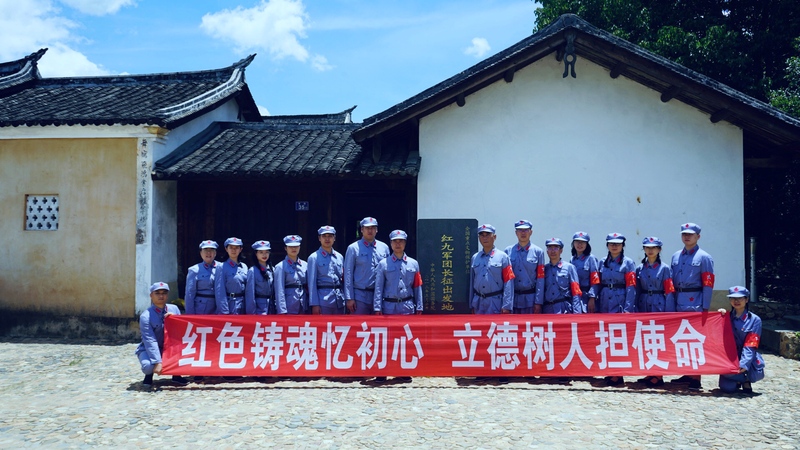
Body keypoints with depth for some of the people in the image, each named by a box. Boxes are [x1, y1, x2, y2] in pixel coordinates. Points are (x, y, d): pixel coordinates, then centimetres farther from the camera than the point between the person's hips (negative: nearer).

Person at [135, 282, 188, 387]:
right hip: (149, 350, -4)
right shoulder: (146, 316, -17)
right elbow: (150, 342, -25)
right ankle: (149, 375, 5)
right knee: (148, 366, -35)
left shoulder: (174, 309, -3)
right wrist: (158, 362, -33)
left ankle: (176, 374, -4)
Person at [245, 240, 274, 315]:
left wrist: (275, 310, 8)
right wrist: (251, 313, -13)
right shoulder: (252, 271, -8)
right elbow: (250, 294, -10)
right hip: (259, 309, -6)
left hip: (271, 310, 6)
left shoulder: (271, 270, 10)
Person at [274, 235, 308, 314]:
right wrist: (282, 311, -14)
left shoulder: (305, 265, 10)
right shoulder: (281, 267, -4)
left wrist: (309, 308, 5)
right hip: (289, 308, -5)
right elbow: (279, 291, -8)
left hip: (303, 308, 5)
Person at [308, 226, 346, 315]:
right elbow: (312, 283, -4)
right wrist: (314, 304, -10)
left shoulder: (340, 257, 13)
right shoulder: (314, 257, -1)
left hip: (339, 301, 5)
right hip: (323, 301, -5)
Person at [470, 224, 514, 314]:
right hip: (478, 303, 4)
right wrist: (471, 304, 10)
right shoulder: (475, 258, 11)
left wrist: (506, 306, -14)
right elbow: (471, 282, 14)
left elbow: (508, 283, -7)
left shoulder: (503, 257, -2)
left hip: (496, 302, -4)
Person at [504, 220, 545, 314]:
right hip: (512, 299, 2)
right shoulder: (508, 251, 6)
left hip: (530, 299, -1)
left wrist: (538, 303, -7)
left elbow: (540, 279, -1)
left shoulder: (538, 252, 2)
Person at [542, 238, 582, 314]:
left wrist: (576, 312, -10)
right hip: (547, 310, 3)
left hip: (565, 310, -3)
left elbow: (576, 293, 0)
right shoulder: (544, 269, 13)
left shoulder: (569, 267, 5)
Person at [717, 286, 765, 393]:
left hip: (748, 360, -1)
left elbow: (751, 346, -10)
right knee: (727, 388, -19)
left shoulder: (755, 320, -2)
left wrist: (743, 364, -22)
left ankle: (746, 380, 6)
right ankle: (743, 379, 15)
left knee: (756, 375, -31)